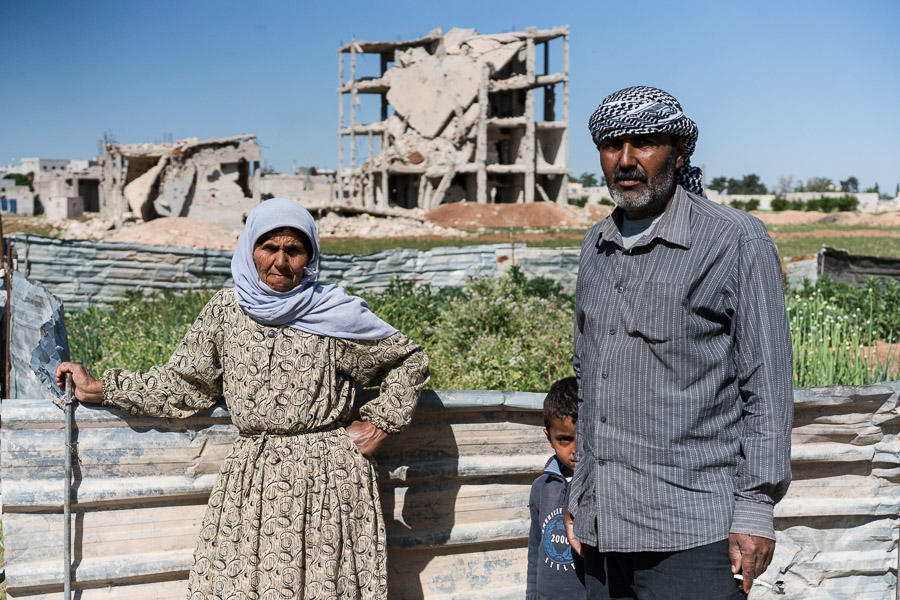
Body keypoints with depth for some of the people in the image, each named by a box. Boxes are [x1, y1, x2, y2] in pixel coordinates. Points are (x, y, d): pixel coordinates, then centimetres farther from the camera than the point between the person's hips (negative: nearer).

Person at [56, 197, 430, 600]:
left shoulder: (335, 316, -2)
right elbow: (184, 383, 13)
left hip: (326, 479, -2)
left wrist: (379, 424, 0)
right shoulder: (226, 310, 7)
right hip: (250, 481, 3)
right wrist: (99, 389, 11)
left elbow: (409, 360, 7)